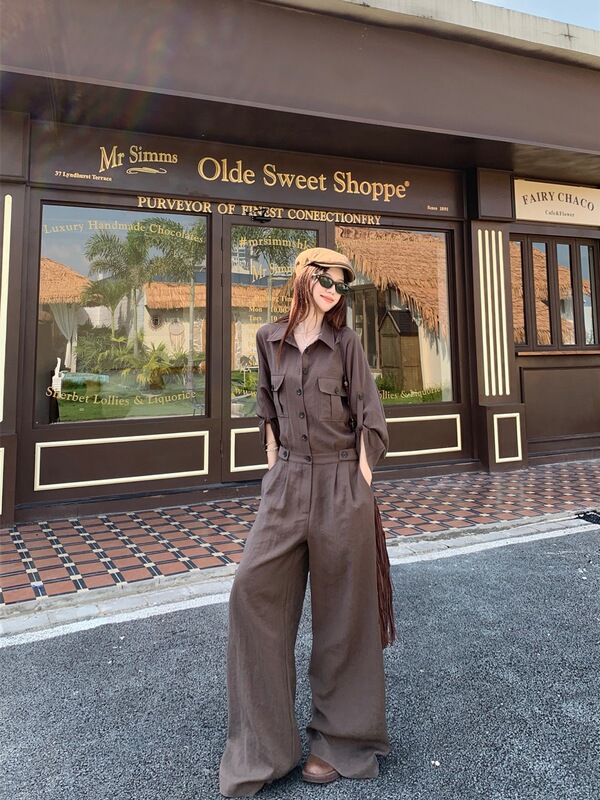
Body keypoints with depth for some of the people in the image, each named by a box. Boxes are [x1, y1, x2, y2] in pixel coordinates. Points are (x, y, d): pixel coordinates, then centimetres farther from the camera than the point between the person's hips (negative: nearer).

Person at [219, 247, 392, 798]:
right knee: (253, 588, -1)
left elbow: (370, 418, -2)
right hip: (286, 481, 3)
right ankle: (263, 740, 20)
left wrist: (360, 482, -5)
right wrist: (274, 465, 9)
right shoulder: (271, 339, 7)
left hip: (340, 483, -3)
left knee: (341, 608, 7)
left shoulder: (346, 343, -1)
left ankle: (343, 740, 29)